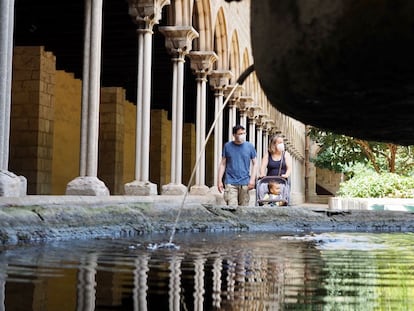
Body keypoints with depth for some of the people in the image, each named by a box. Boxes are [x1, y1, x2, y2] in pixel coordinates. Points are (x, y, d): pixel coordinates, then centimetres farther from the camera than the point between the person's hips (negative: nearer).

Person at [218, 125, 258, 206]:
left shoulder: (250, 146, 5)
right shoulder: (227, 146, 4)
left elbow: (255, 163, 9)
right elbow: (223, 164, 7)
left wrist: (252, 179, -2)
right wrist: (219, 181, 2)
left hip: (245, 183, 1)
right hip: (230, 183, -1)